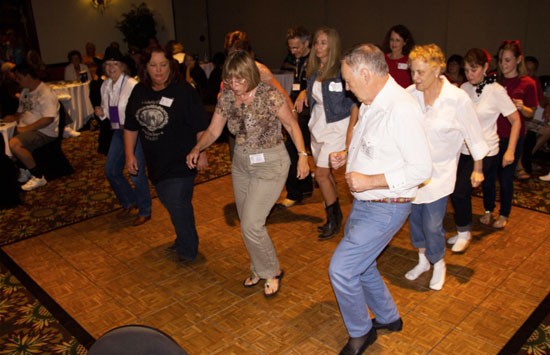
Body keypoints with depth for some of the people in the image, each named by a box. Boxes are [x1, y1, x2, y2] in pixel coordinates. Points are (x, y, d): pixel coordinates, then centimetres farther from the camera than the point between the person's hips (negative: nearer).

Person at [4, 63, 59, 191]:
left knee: (14, 144, -30)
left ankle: (38, 177, -15)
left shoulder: (45, 93, -13)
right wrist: (12, 117, 3)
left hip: (44, 132, -10)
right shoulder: (25, 92, 18)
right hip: (26, 129, 10)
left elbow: (48, 119, -22)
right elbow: (21, 112, 27)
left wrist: (26, 128, -21)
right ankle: (24, 170, 5)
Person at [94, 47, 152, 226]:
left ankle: (144, 211, 17)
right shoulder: (105, 86, 8)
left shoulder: (132, 85, -14)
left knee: (136, 173, -3)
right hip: (118, 132, 7)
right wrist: (102, 113, -3)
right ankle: (129, 201, 34)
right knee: (111, 170, 12)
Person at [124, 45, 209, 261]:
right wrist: (130, 154, 8)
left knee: (178, 205, -5)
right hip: (156, 162, 7)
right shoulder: (139, 92, 3)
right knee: (169, 202, 19)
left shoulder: (183, 91, -13)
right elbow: (131, 127, 11)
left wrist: (201, 153, -13)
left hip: (181, 162, -6)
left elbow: (201, 127, -11)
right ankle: (183, 240, 41)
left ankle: (187, 250, 15)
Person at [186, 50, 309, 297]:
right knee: (247, 223, 14)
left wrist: (302, 156, -13)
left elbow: (292, 125, -8)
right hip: (241, 163, 6)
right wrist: (197, 149, -13)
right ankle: (259, 269, 37)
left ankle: (272, 272, 14)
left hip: (270, 164, -6)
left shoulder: (269, 95, -18)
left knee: (251, 224, -11)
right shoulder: (226, 97, -2)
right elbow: (214, 130, 3)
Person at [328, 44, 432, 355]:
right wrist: (347, 156, 4)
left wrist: (370, 181, -25)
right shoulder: (370, 104, 6)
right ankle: (389, 318, 45)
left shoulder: (402, 110, -24)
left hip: (386, 209, -10)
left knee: (341, 269, -7)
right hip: (364, 202, 10)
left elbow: (422, 168, -24)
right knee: (362, 265, 21)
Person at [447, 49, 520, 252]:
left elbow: (516, 120, -6)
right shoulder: (464, 89, 4)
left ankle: (464, 233, 9)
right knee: (462, 192, 10)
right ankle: (463, 232, 32)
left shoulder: (496, 91, -10)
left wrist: (510, 151, -11)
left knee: (459, 191, -12)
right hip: (464, 150, 5)